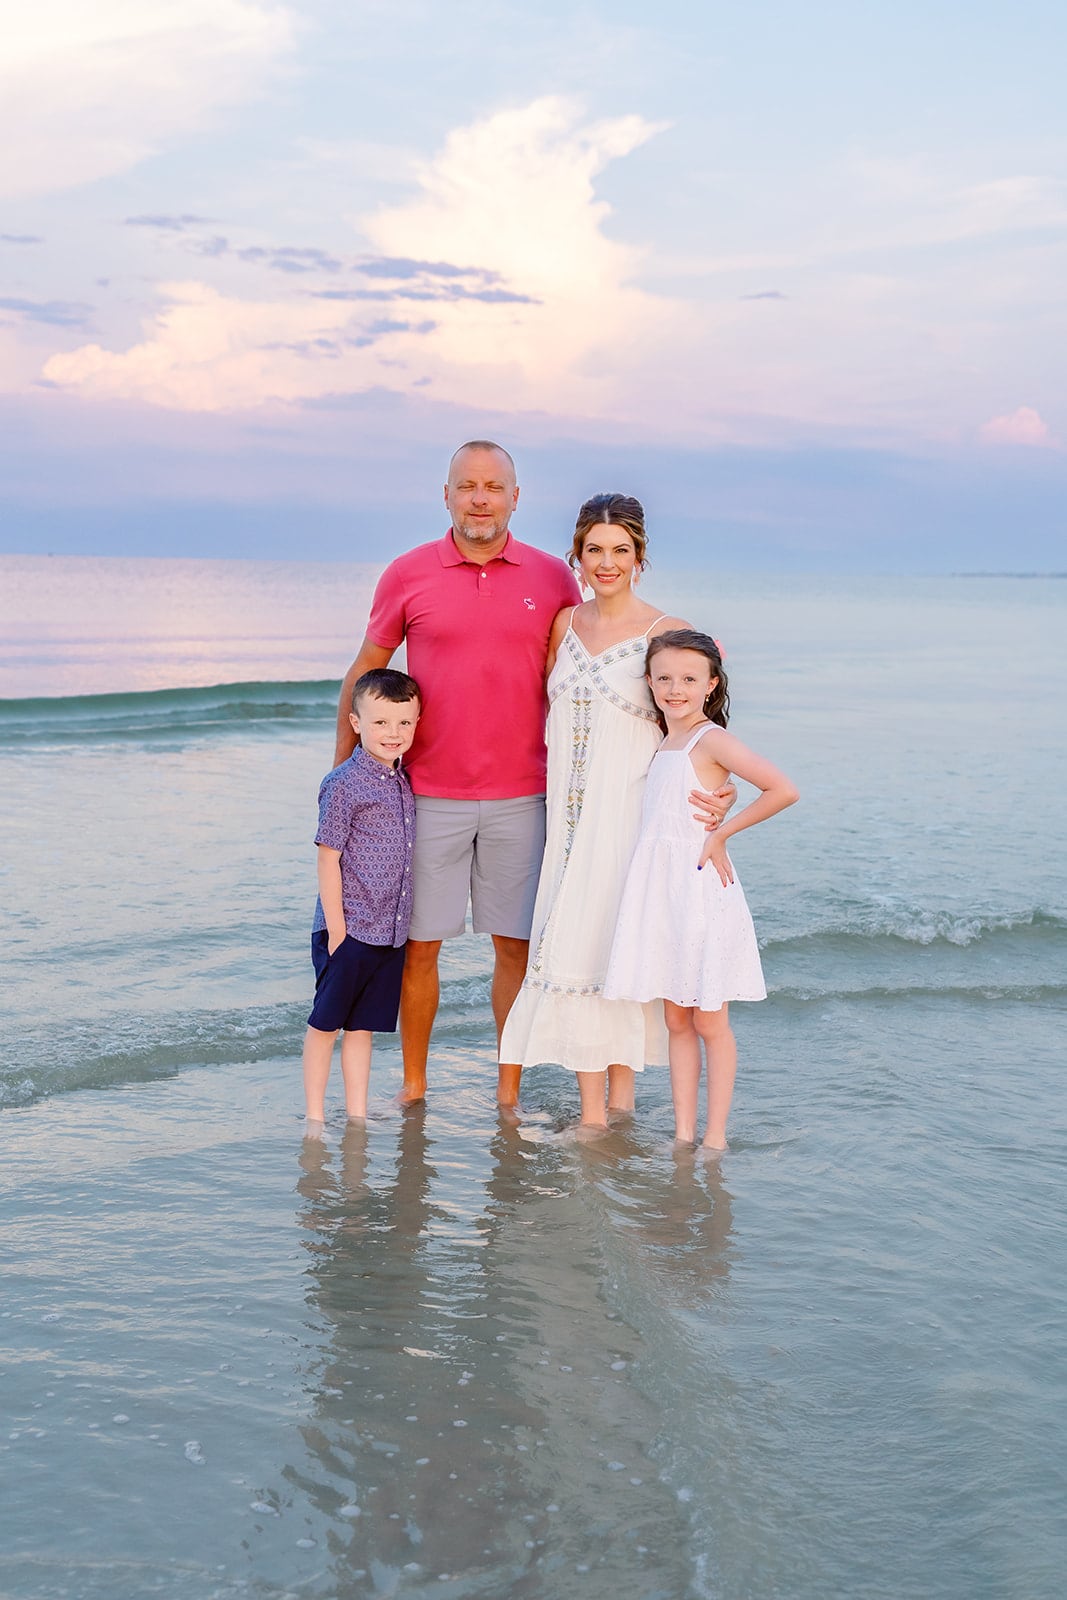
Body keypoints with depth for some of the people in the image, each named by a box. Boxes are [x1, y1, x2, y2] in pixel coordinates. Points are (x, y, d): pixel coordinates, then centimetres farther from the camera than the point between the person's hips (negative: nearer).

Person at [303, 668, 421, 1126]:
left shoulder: (403, 782, 9)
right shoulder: (344, 785, -12)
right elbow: (328, 859, -12)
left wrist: (400, 920, 15)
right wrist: (336, 930, -13)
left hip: (390, 932, 6)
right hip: (348, 931, -6)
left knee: (362, 1026, 14)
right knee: (325, 1023, 5)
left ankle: (357, 1115, 21)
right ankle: (314, 1117, 15)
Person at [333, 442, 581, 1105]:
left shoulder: (553, 578, 3)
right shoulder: (408, 575, 1)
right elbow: (363, 674, 9)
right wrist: (343, 773, 7)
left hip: (520, 796, 1)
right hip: (429, 795, -1)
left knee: (515, 945, 5)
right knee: (420, 943, 4)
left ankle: (510, 1091, 16)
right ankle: (413, 1086, 19)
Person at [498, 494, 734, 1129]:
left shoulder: (666, 632, -6)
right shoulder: (566, 623, 10)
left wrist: (722, 789, -18)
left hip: (630, 810, -5)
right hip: (570, 813, 5)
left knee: (615, 946, -3)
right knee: (573, 948, 3)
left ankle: (618, 1096, 10)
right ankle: (595, 1110, 12)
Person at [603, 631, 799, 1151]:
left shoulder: (711, 739, -11)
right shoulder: (661, 744, 12)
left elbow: (783, 790, -21)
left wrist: (721, 834, -14)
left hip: (701, 892, -7)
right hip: (659, 893, 7)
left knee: (710, 1022, 2)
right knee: (675, 1020, 10)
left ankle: (715, 1136, 11)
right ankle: (683, 1134, 16)